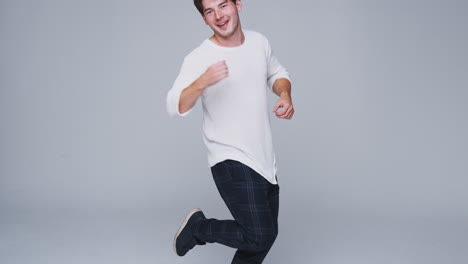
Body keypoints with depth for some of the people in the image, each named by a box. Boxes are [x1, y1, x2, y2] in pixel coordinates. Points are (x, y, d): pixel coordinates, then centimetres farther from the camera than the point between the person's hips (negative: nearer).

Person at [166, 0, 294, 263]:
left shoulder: (259, 42, 3)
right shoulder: (199, 58, -15)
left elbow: (277, 73, 21)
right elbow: (175, 108, -24)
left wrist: (285, 94, 0)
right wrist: (201, 82, -41)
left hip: (265, 160, 7)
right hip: (232, 162, -7)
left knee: (264, 236, 16)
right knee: (260, 236, -16)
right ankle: (198, 226, 7)